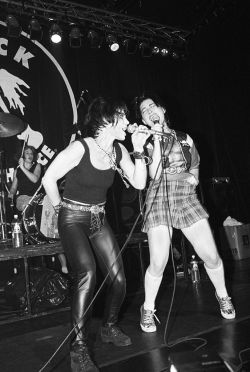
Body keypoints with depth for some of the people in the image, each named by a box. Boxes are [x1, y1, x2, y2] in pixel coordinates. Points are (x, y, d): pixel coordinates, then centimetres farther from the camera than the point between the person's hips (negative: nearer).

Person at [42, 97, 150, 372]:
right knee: (87, 274, -26)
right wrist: (60, 207, -3)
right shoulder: (81, 147, -18)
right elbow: (49, 178, -12)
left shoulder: (118, 150, 2)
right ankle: (79, 348, -15)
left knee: (118, 278, -1)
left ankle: (109, 328, 26)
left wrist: (139, 149, -9)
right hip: (73, 219, -6)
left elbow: (139, 183, -2)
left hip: (99, 219, 6)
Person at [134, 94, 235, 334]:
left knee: (211, 256, 0)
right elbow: (154, 174, -11)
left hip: (187, 199, 3)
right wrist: (157, 141, -11)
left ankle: (222, 295, 30)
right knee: (158, 264, -11)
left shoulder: (185, 139, 13)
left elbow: (195, 165, 26)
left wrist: (194, 176, 4)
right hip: (159, 202, -3)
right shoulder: (147, 143, 3)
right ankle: (148, 309, 15)